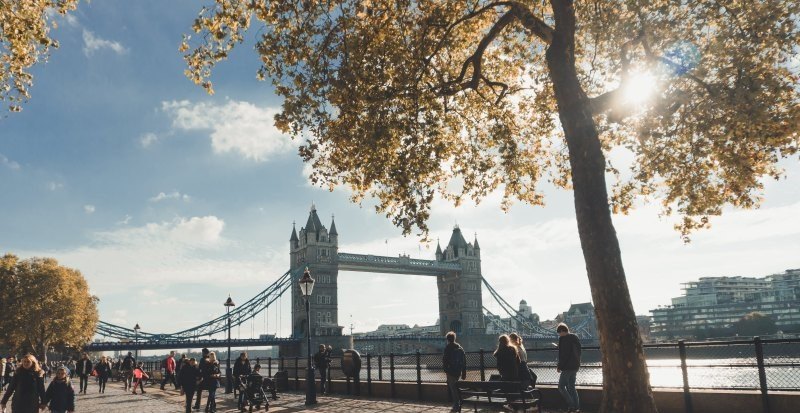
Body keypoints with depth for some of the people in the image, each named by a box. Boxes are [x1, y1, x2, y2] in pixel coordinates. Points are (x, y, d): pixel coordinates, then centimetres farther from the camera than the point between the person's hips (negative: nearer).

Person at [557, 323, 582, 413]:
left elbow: (563, 355, -18)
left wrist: (559, 366, -10)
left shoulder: (563, 339, -13)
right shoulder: (575, 338, 14)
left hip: (567, 367, -9)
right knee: (571, 387, 15)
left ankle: (571, 405, -8)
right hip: (575, 366, 9)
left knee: (561, 386, -2)